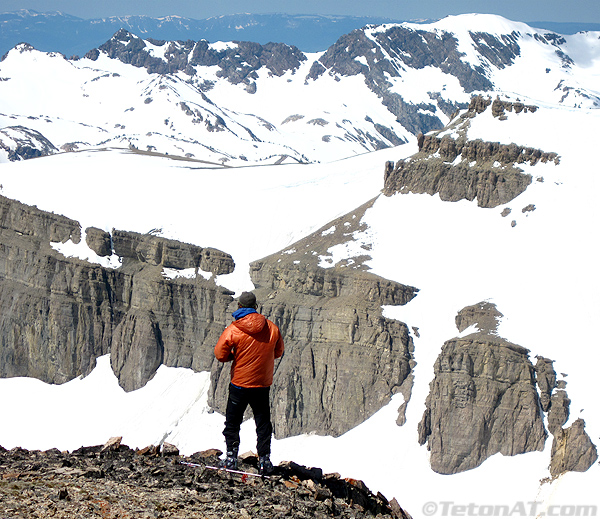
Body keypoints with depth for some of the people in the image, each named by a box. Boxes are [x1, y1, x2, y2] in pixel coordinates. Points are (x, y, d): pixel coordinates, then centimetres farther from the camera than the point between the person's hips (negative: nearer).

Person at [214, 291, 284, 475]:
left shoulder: (233, 330, -14)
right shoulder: (272, 328, -5)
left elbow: (220, 354, -11)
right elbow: (278, 352, 9)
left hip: (239, 384, -2)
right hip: (263, 385, 2)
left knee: (232, 422, 12)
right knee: (263, 424, 11)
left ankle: (231, 458, 10)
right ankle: (264, 460, 8)